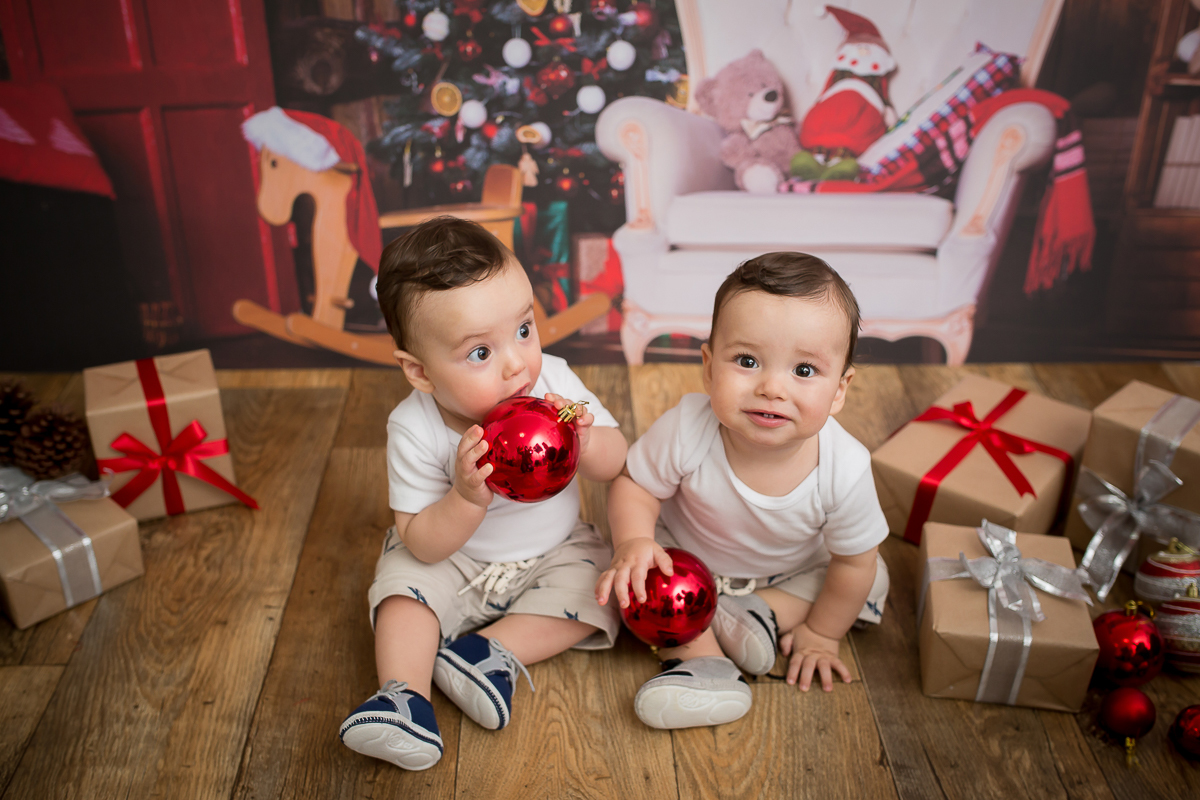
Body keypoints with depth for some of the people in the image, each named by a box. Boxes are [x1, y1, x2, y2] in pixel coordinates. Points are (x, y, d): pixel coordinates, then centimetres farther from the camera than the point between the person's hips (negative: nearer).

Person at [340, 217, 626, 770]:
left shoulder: (553, 380, -21)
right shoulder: (415, 431, -26)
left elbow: (616, 464, -12)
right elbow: (422, 543, -23)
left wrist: (584, 441, -36)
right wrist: (468, 498, -43)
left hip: (554, 550, 2)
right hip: (452, 560, -1)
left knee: (595, 585, -20)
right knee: (403, 579, -22)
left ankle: (496, 651, -20)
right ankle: (405, 693, -25)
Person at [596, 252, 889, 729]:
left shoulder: (845, 469, -34)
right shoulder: (686, 431, -37)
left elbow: (852, 562, -17)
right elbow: (634, 485, -18)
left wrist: (821, 633, -7)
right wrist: (634, 541, -37)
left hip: (792, 570, 1)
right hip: (685, 554, -1)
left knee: (871, 582, -9)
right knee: (634, 570, -22)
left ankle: (760, 614, -10)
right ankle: (701, 659, -18)